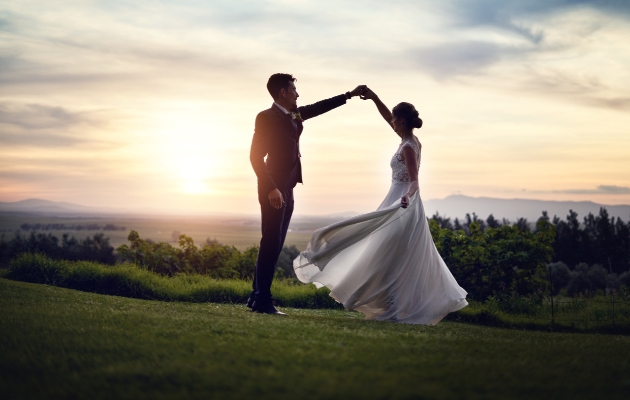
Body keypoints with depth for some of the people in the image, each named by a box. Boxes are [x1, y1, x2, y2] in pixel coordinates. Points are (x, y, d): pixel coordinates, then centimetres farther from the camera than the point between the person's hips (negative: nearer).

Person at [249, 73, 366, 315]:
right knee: (271, 243, -10)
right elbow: (256, 156, -14)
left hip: (286, 190, 9)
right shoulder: (266, 117, -8)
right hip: (274, 189, -9)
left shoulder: (294, 115, 16)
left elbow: (318, 108, 31)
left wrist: (349, 95, 34)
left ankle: (256, 296, 14)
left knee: (274, 245, 9)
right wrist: (271, 189, -21)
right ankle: (263, 301, -8)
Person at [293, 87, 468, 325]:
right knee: (408, 259, 11)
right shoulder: (412, 141, 8)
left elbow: (414, 181, -24)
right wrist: (374, 98, 12)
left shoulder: (408, 147, -17)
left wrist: (408, 197, -43)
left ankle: (395, 308, -3)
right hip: (403, 205, 9)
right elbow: (387, 117, 19)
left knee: (393, 257, -5)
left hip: (401, 207, -9)